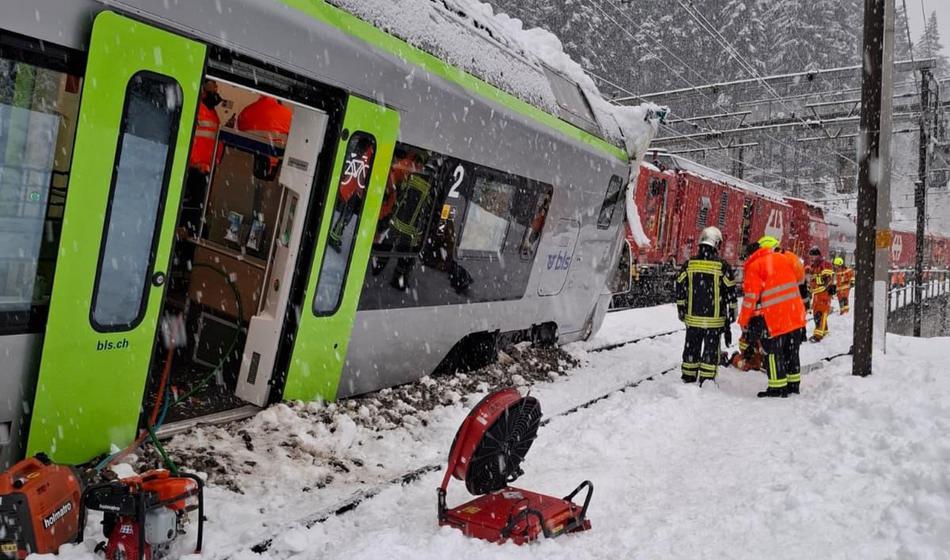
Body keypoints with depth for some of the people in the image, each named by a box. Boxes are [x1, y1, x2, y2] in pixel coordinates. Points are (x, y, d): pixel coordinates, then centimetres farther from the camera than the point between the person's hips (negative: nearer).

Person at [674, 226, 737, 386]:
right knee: (711, 348, 6)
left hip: (693, 317, 3)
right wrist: (731, 314, 6)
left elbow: (680, 289, 5)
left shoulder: (689, 264, 0)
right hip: (714, 319, -3)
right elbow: (730, 292, -4)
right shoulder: (722, 266, -8)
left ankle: (688, 378, 21)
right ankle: (707, 380, 9)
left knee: (691, 347, 13)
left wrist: (682, 310, 15)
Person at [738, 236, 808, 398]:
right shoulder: (784, 259, 11)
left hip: (773, 317, -6)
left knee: (773, 352, 2)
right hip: (795, 314, 6)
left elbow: (751, 296, -8)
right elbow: (797, 280, 21)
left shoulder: (755, 266, -6)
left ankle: (778, 388, 3)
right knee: (791, 350, 17)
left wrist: (744, 321, -1)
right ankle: (793, 384, 25)